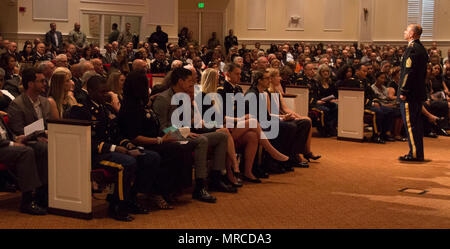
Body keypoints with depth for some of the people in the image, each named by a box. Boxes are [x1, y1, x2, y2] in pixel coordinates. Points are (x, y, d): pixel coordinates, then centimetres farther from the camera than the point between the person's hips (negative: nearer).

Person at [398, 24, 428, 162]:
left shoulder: (412, 49, -16)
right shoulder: (422, 49, 15)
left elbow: (408, 72, -20)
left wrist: (403, 91, -17)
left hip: (410, 94, -10)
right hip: (419, 93, 10)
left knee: (410, 123, -6)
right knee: (416, 123, 13)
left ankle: (415, 153, -4)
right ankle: (418, 153, 18)